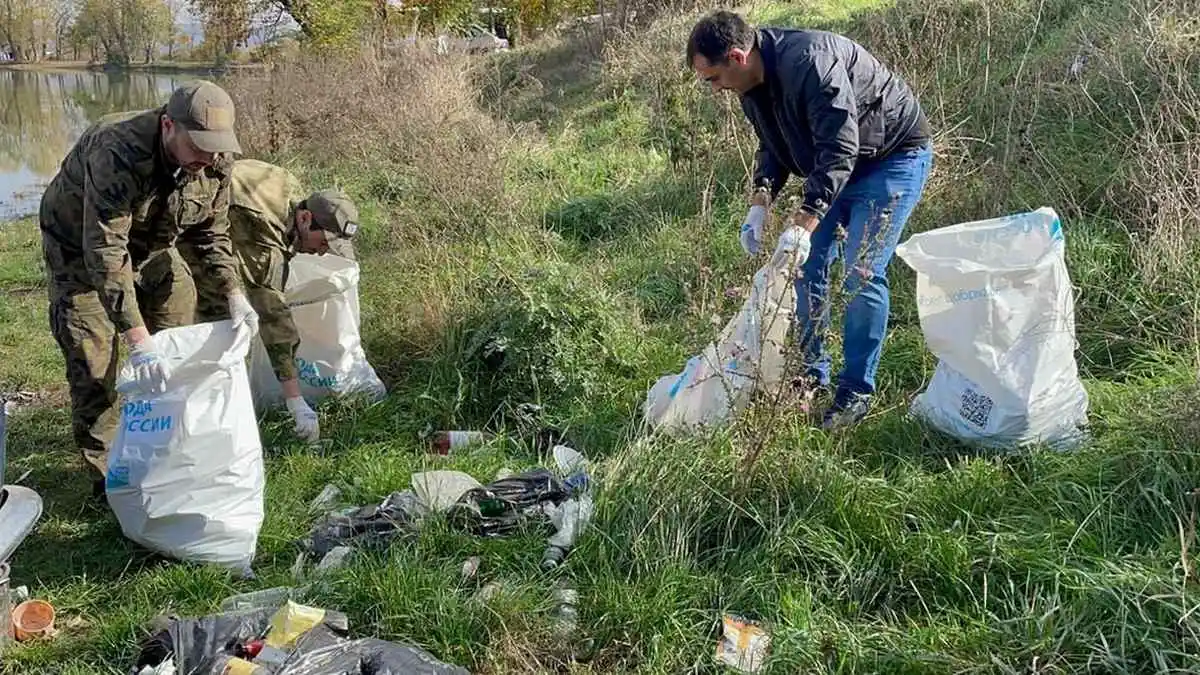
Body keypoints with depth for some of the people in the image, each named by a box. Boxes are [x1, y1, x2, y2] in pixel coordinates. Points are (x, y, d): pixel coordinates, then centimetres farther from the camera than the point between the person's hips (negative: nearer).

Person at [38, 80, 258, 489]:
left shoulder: (214, 162, -19)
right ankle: (108, 474, 4)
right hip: (80, 250, -6)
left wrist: (234, 296, -15)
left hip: (150, 248, 6)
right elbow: (106, 254, -44)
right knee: (94, 364, -9)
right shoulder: (117, 153, -41)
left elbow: (211, 233, -3)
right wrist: (138, 342, -48)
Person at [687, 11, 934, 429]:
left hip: (896, 157, -9)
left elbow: (840, 150, -36)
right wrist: (760, 202, -8)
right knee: (807, 265, 3)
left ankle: (856, 392, -1)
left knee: (861, 274, -14)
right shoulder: (753, 83, -4)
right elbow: (772, 147, 9)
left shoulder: (809, 62, -33)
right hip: (835, 164, 9)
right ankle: (811, 375, 16)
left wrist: (804, 221, -41)